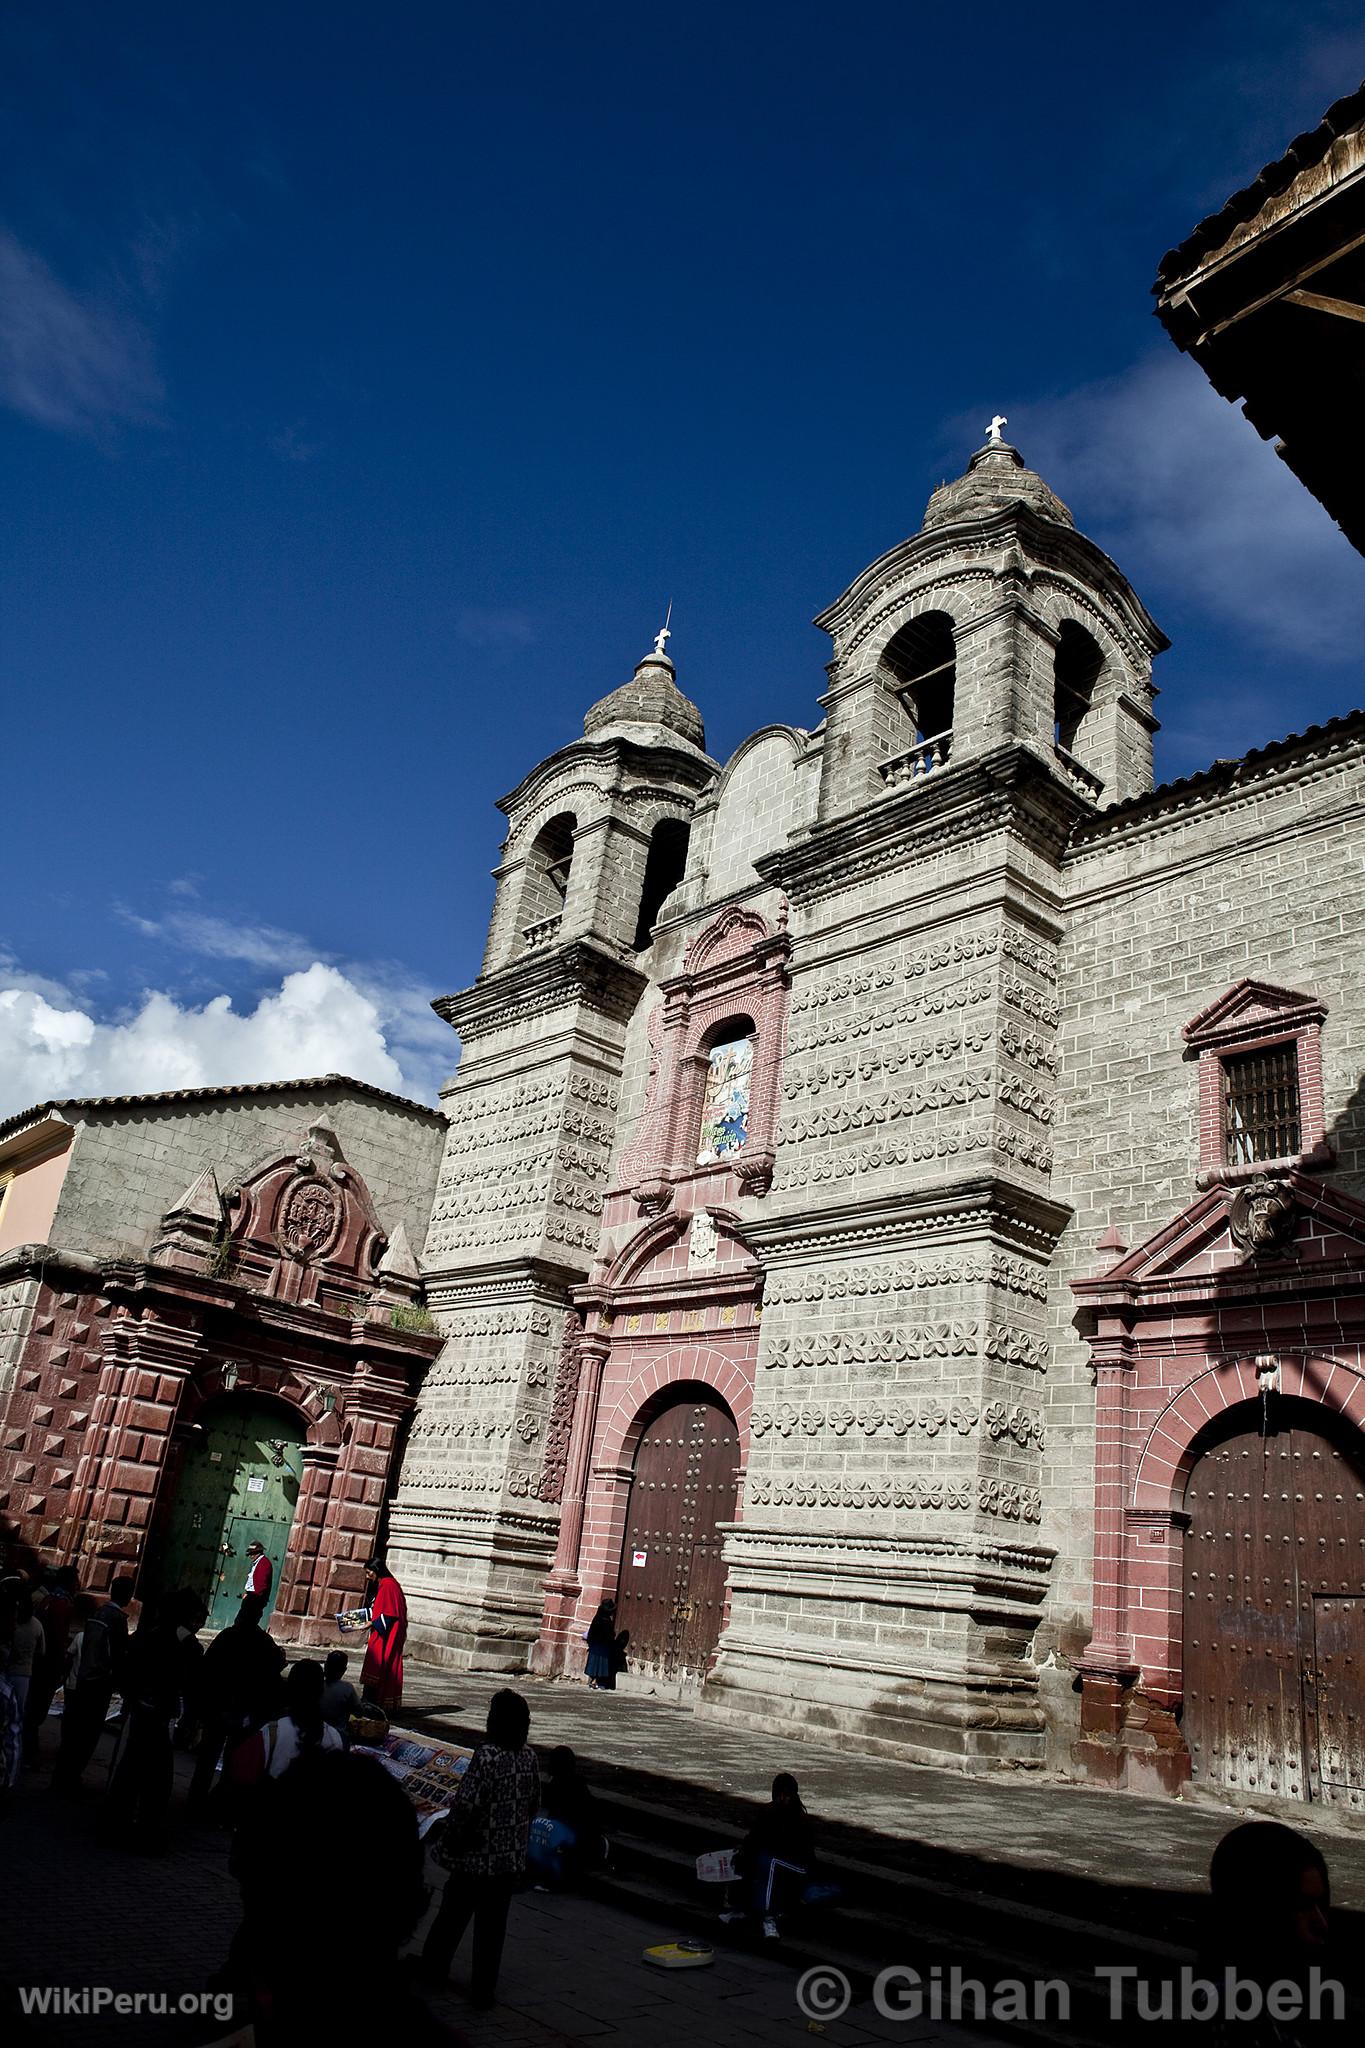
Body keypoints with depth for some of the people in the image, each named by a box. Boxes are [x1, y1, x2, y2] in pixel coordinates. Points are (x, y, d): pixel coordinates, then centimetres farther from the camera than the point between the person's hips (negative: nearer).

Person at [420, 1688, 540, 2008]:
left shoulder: (487, 1756, -23)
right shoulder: (529, 1757, -3)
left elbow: (466, 1805, -22)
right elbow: (534, 1804, 7)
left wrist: (450, 1843, -7)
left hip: (477, 1854, -4)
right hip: (511, 1857, 4)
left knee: (454, 1913, 17)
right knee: (493, 1922, 13)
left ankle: (434, 1968, 34)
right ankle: (484, 1988, 17)